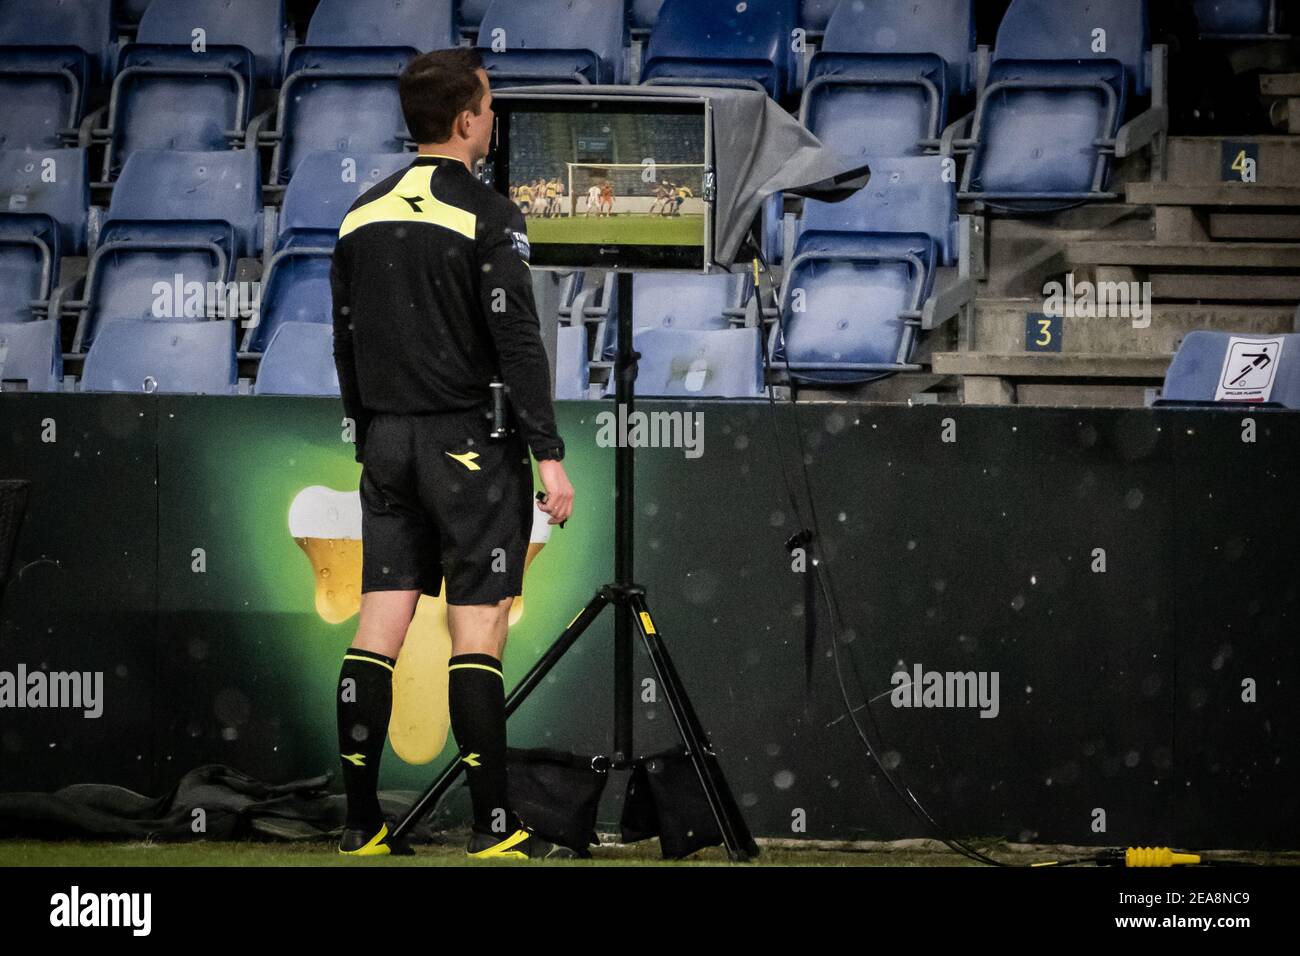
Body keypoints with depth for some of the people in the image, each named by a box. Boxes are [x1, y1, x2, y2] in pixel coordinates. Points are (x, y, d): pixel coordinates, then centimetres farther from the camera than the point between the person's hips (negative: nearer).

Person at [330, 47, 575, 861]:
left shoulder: (363, 216, 10)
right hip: (469, 441, -6)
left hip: (387, 438, 6)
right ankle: (494, 826, -6)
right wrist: (549, 453, -13)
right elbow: (517, 341, -15)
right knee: (479, 629, -5)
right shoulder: (486, 215, -10)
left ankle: (362, 825, 3)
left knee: (380, 624, 5)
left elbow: (346, 343, 15)